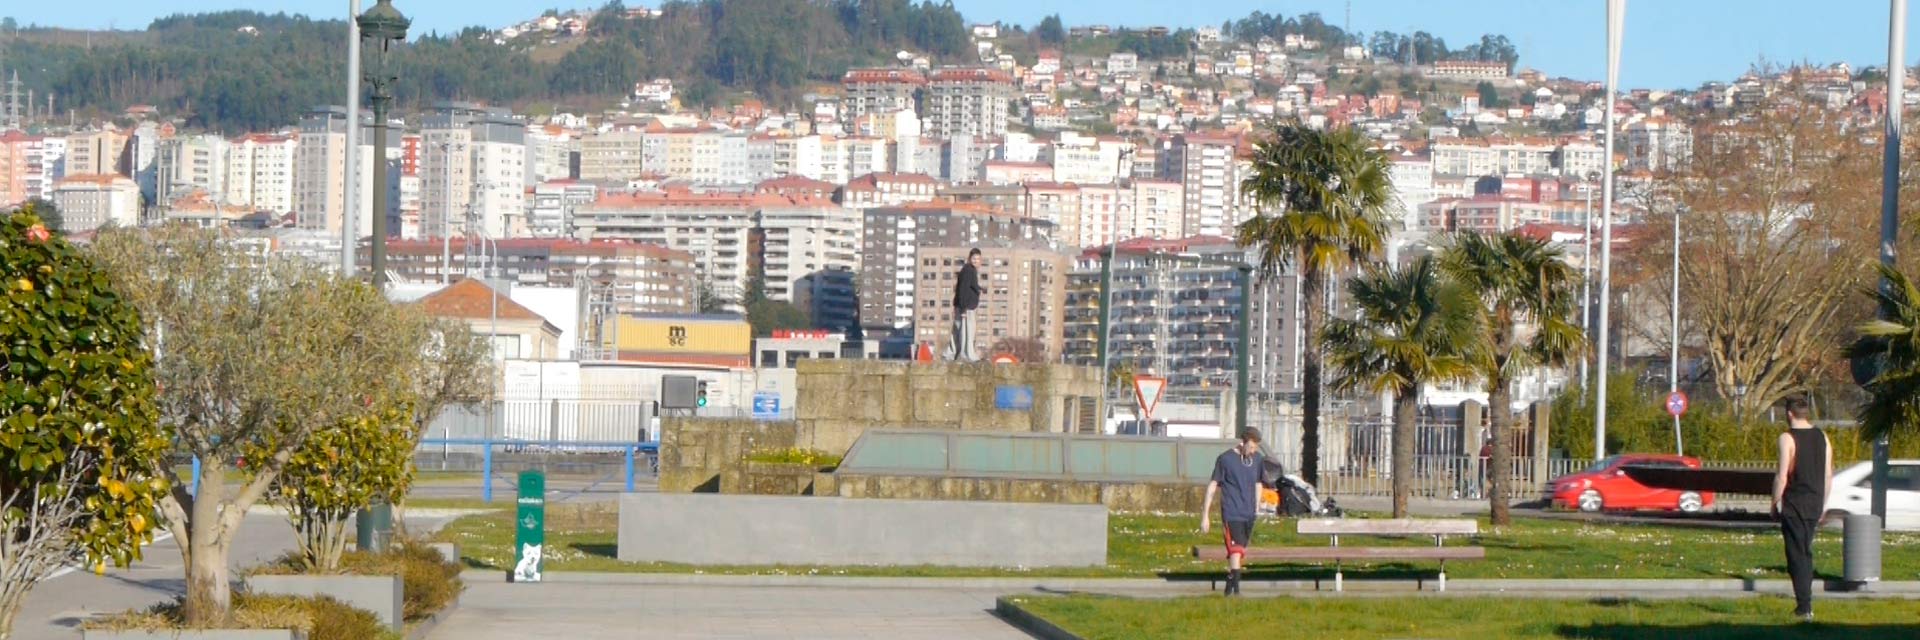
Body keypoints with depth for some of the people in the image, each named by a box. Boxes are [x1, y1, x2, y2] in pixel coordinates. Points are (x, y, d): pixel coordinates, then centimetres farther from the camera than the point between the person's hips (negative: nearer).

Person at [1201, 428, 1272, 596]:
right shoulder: (1225, 459, -6)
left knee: (1239, 552, 11)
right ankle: (1236, 588, -21)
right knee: (1236, 550, -17)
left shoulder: (1257, 460, 8)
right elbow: (1212, 486, -4)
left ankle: (1229, 587, 23)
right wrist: (1205, 516, -5)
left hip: (1249, 514, 5)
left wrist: (1257, 509, 19)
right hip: (1231, 514, -5)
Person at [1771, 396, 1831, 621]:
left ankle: (1804, 607, -8)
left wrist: (1775, 503, -5)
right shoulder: (1822, 438, 8)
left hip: (1794, 503, -6)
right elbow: (1828, 475, 11)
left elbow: (1782, 476, -15)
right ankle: (1805, 602, 19)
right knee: (1806, 552, 17)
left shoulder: (1787, 438, -11)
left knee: (1797, 554, -4)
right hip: (1815, 503, 6)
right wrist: (1823, 505, 18)